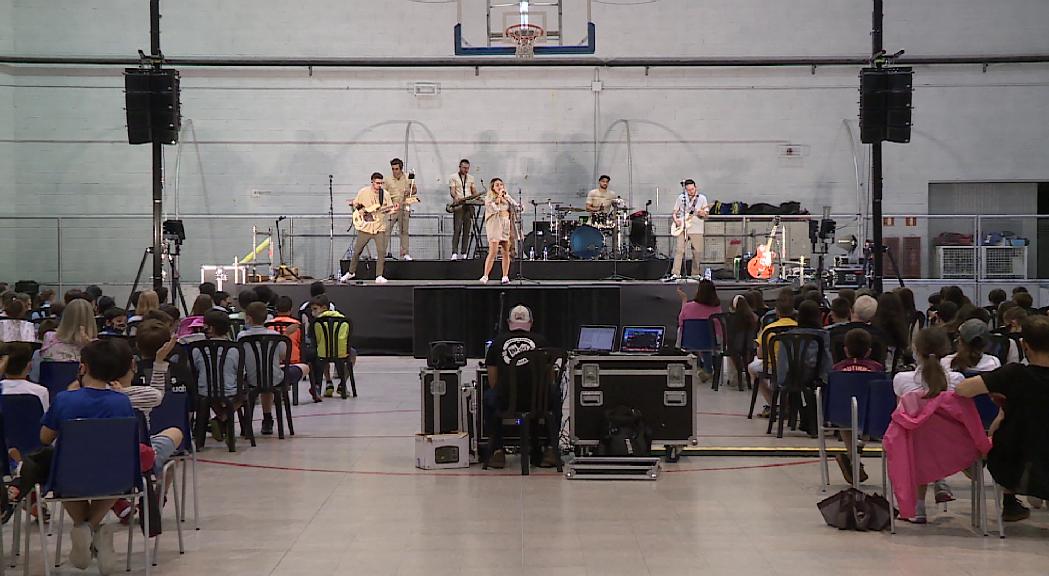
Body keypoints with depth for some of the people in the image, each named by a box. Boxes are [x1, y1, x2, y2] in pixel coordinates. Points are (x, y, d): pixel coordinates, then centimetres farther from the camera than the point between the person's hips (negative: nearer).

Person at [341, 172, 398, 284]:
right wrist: (360, 211, -7)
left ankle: (379, 276, -3)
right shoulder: (363, 192, -3)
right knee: (357, 251, 8)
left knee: (381, 252, -12)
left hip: (379, 228, 0)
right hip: (365, 227, 0)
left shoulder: (385, 194, 0)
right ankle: (351, 272, 28)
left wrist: (394, 209, -15)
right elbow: (354, 204, 11)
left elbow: (388, 210, 5)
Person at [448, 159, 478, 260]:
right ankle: (454, 253, -15)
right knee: (457, 230, -12)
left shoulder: (471, 178, 18)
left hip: (469, 206, 4)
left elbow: (474, 191, 17)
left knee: (466, 231, 1)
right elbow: (452, 191, -6)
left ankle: (463, 254, 3)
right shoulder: (453, 177, 5)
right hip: (458, 206, -4)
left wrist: (477, 198, -5)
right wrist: (456, 198, -27)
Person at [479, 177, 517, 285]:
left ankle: (505, 276, 9)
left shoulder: (507, 198, 18)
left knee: (506, 253, 3)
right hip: (495, 226, -5)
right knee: (493, 252, -14)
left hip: (507, 225, 5)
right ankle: (485, 276, -13)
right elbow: (494, 208, -14)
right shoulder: (489, 198, 3)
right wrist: (498, 196, -6)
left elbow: (516, 206, 9)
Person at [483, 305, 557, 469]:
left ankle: (497, 450, 28)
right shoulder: (541, 341, 10)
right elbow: (550, 379, 17)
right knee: (555, 393, 35)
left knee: (489, 396, 36)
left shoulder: (497, 342, 10)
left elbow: (492, 382, 13)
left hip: (505, 401, 0)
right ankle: (551, 449, 27)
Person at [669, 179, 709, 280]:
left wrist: (703, 213, -20)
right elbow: (675, 211, 14)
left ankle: (695, 274, 13)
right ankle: (675, 274, -11)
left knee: (697, 253, 1)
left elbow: (706, 213, 3)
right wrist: (676, 220, -5)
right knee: (679, 250, -10)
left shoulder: (702, 198, 4)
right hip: (682, 229, 0)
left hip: (696, 230, 0)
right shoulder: (681, 198, 7)